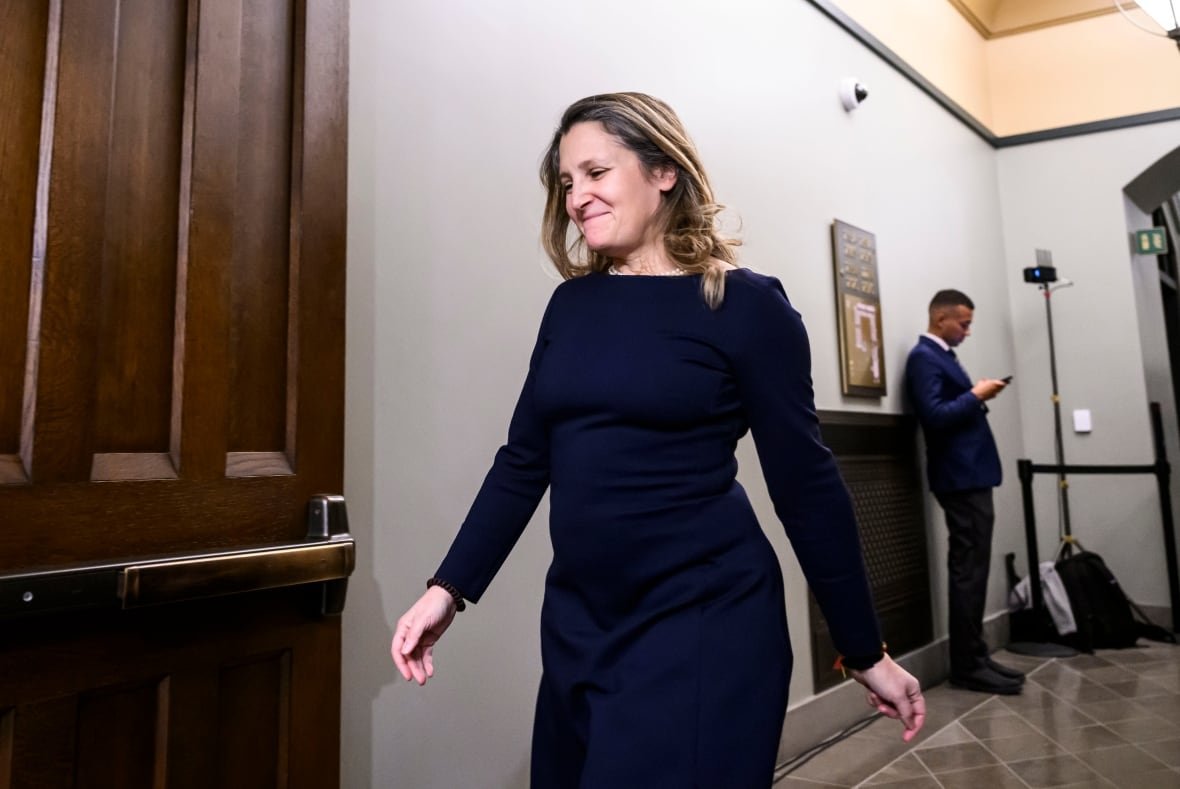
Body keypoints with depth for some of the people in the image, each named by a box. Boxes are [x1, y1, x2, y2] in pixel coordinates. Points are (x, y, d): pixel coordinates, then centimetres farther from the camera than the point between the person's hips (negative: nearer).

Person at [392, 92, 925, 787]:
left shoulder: (744, 304, -9)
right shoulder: (572, 303, 6)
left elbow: (807, 484, -7)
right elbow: (525, 460, 8)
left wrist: (866, 653, -1)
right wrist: (449, 588, 3)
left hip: (703, 624, -5)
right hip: (576, 623, 6)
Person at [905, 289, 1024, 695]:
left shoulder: (943, 356, 19)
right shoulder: (924, 358, -11)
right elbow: (934, 416, -22)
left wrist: (977, 397, 4)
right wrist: (976, 395, -12)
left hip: (971, 475, 10)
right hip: (961, 477, -10)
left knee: (971, 570, 12)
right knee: (968, 571, -6)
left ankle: (974, 658, 20)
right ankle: (967, 665, 2)